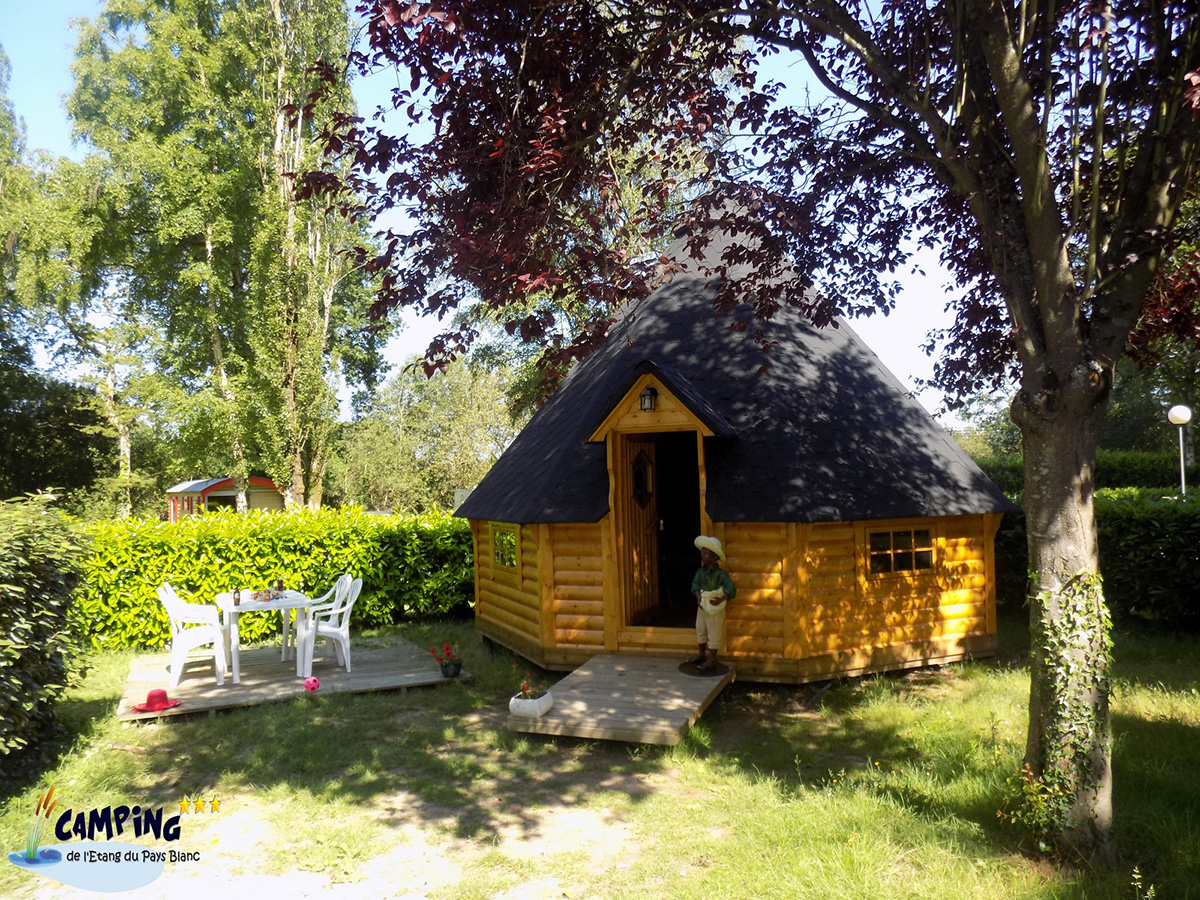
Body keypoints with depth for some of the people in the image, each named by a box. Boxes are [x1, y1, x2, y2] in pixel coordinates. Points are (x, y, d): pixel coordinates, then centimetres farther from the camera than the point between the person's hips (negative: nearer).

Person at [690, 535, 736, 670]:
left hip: (715, 608, -6)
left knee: (714, 633, 5)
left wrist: (721, 599, -44)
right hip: (702, 606, 6)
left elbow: (731, 589, -27)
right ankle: (702, 655, 35)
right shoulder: (700, 571, 0)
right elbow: (695, 584, -10)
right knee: (700, 630, 18)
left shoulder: (721, 574, -19)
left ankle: (712, 659, 17)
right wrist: (698, 596, -29)